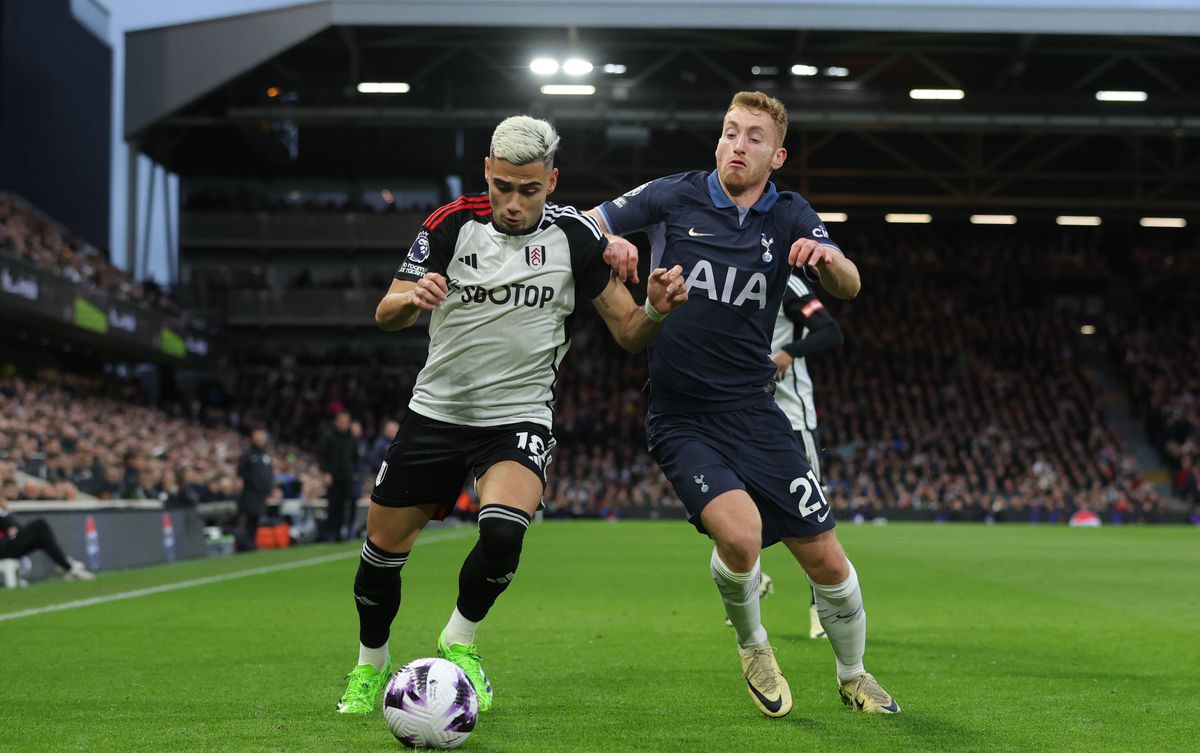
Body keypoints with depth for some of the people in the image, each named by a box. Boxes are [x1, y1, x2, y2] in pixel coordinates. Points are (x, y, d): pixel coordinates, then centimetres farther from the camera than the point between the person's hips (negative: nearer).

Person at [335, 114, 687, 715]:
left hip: (518, 416, -2)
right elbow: (387, 315, -2)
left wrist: (656, 308, -27)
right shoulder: (451, 224, -5)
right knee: (382, 551, 5)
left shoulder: (573, 236, -7)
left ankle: (458, 644, -1)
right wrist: (411, 298, -26)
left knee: (503, 531, -29)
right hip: (435, 411, 2)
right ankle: (370, 668, 33)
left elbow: (628, 333, -4)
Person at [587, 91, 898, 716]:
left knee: (825, 559, 1)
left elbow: (848, 288, -8)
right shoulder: (675, 197, -1)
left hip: (753, 412, 3)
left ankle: (853, 677, 29)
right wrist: (607, 244, -18)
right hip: (679, 418, -2)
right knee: (740, 532, -27)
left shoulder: (790, 217, 4)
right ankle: (751, 645, 5)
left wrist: (827, 257, -30)